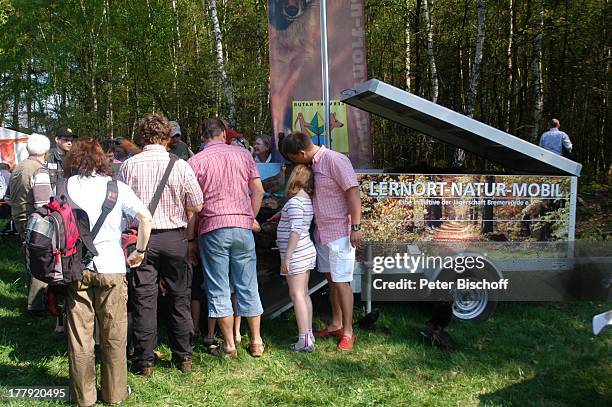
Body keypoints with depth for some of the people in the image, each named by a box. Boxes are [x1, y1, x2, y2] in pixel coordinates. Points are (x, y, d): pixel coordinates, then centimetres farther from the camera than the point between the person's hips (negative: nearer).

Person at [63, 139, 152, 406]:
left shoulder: (66, 186, 4)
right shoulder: (116, 187, 2)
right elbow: (145, 217, -8)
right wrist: (140, 251, 3)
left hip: (76, 267, 1)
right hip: (110, 266, -1)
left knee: (80, 335, 10)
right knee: (114, 336, 11)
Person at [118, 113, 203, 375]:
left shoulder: (128, 166, -4)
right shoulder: (181, 166, -7)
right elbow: (196, 206, -2)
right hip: (174, 238, 0)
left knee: (144, 299, 7)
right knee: (179, 298, 12)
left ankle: (144, 361, 14)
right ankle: (183, 357, 21)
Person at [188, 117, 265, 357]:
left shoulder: (196, 162, 0)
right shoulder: (243, 155, 8)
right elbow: (258, 191, 6)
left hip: (212, 227, -3)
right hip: (242, 225, 3)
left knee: (219, 290, 5)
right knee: (248, 287, 10)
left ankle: (229, 345, 10)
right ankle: (256, 342, 15)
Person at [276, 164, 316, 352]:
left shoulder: (295, 202, -17)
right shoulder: (307, 200, 11)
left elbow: (296, 230, -24)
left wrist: (287, 256, -23)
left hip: (296, 254, -9)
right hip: (307, 252, 9)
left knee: (297, 294, -6)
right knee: (304, 294, 14)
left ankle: (304, 340, -6)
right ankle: (308, 334, 20)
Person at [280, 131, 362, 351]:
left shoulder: (335, 160, -17)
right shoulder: (311, 165, 11)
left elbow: (353, 191, -20)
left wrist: (356, 227, -22)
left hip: (339, 232, -9)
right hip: (322, 232, 9)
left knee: (341, 282, -4)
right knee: (331, 279, 15)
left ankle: (347, 332, 6)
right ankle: (336, 325, 27)